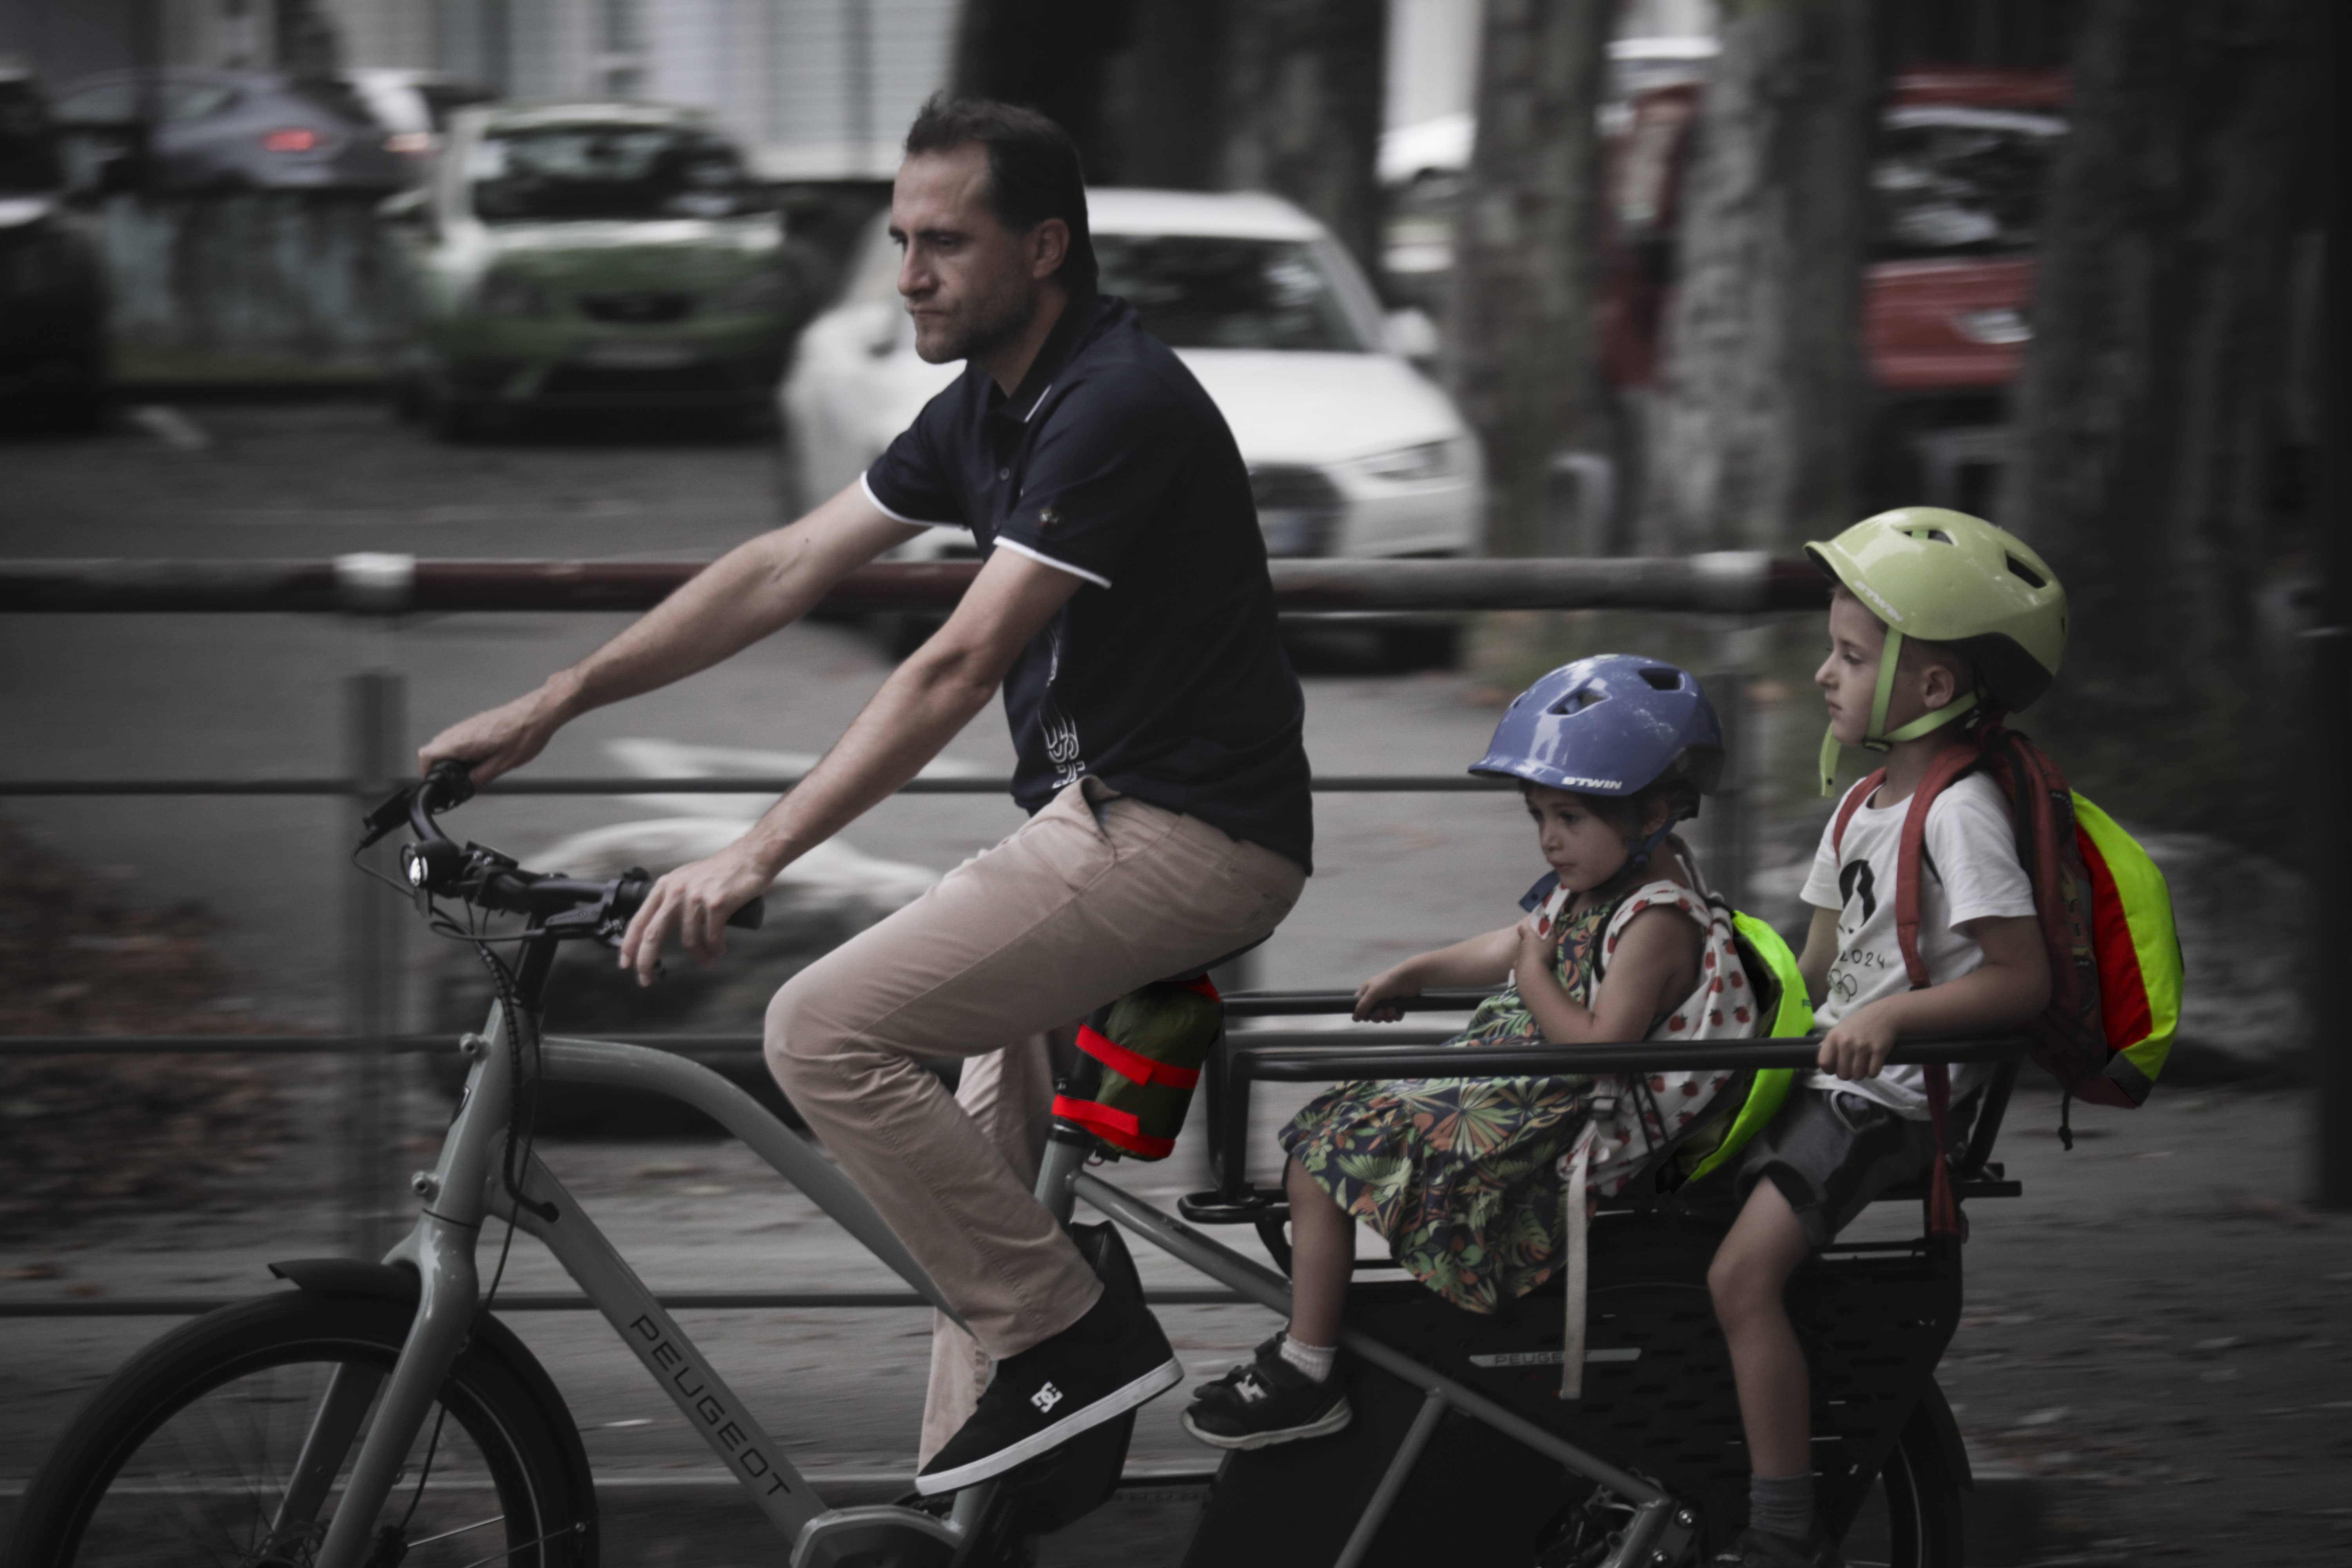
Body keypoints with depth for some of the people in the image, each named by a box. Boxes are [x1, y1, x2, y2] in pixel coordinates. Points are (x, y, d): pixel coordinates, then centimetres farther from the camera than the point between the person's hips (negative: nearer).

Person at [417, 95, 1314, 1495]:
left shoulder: (1119, 407, -20)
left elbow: (959, 667, -27)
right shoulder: (989, 412, 11)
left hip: (1178, 834, -10)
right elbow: (787, 570, 13)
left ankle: (1074, 1340, -10)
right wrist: (555, 703, 8)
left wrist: (756, 858, -31)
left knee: (830, 1032, -17)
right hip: (1106, 811, 10)